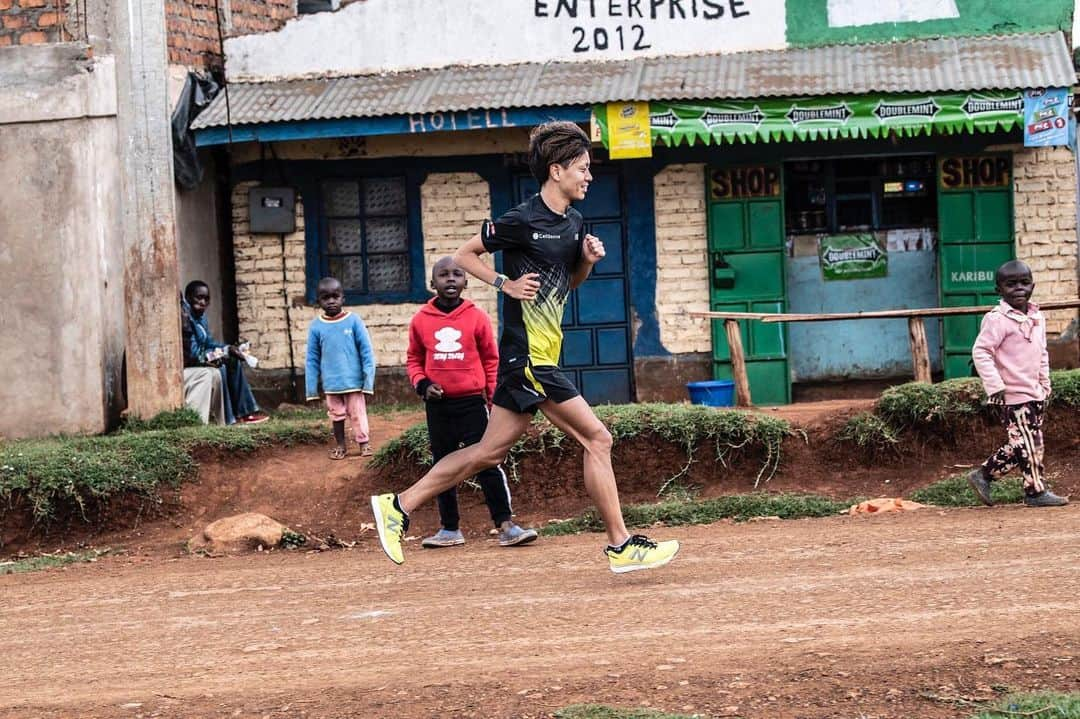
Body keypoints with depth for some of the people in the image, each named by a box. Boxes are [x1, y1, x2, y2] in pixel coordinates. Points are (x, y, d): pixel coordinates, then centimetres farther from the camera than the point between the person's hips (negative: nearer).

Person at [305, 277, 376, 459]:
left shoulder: (353, 320, -10)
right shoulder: (316, 326, -4)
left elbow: (367, 352, -6)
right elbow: (312, 359, 2)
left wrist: (368, 381, -8)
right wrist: (312, 389, 2)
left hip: (354, 381, -2)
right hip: (331, 384, 2)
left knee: (357, 414, 6)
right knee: (336, 415, 15)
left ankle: (364, 443, 20)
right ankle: (340, 446, 29)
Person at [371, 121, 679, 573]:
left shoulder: (573, 223, 12)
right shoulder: (522, 221, -12)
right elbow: (464, 255, -2)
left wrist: (588, 259, 6)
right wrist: (507, 284, -13)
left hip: (538, 358, 9)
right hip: (528, 356, -9)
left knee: (490, 452, 11)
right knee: (596, 438, -7)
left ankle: (399, 507, 17)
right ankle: (621, 546, 0)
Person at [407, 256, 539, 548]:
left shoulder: (477, 317, -2)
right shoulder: (421, 320, 2)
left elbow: (491, 358, 4)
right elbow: (413, 359, 11)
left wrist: (493, 396, 2)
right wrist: (422, 384, -6)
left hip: (472, 401, -2)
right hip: (437, 404, 3)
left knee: (487, 464, -7)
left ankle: (505, 526, -8)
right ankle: (450, 529, 18)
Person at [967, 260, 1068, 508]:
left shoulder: (1037, 318, 12)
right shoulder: (996, 319, -13)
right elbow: (980, 352, -17)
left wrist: (1045, 384, 18)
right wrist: (995, 385, -20)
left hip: (1035, 393, 8)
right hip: (1014, 395, -8)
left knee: (1021, 445, 11)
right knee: (1029, 443, -4)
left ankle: (984, 474, 21)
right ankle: (1036, 491, 7)